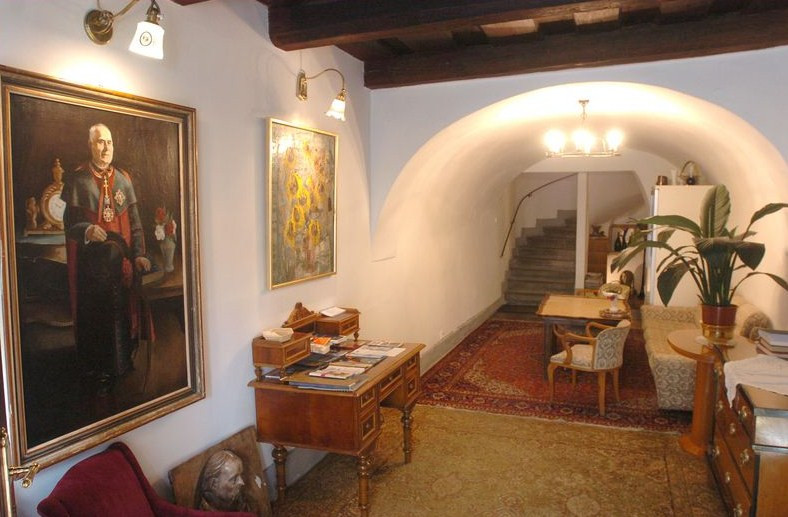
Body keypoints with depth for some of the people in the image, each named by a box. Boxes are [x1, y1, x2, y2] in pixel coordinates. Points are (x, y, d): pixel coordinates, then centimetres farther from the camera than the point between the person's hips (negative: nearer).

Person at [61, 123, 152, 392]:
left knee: (122, 311, 6)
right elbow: (69, 223, -3)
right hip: (90, 261, -2)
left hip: (121, 259, 3)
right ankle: (97, 370, 16)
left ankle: (120, 367, 21)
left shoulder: (123, 178, 8)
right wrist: (87, 230, -26)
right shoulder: (76, 179, -2)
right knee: (93, 314, 3)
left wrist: (139, 253, -4)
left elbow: (134, 221, 7)